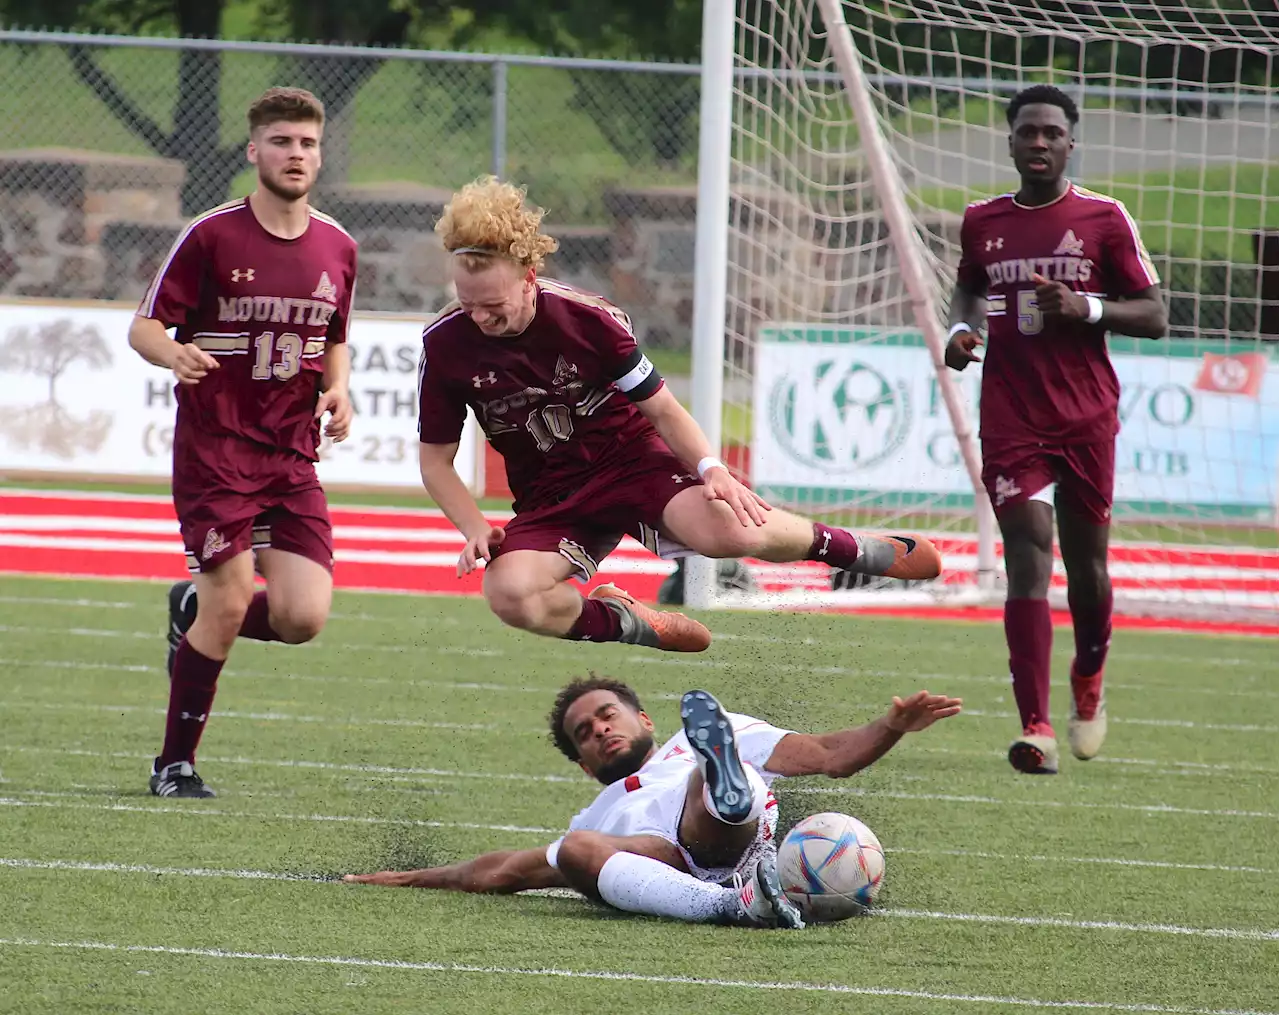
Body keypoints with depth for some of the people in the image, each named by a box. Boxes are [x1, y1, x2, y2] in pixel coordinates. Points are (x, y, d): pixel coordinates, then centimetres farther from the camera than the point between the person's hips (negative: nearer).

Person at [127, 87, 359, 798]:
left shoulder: (337, 248, 9)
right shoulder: (212, 237, -6)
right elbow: (145, 326, -3)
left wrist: (338, 389, 2)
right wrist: (174, 354, -25)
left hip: (293, 456, 5)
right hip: (214, 449, -5)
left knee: (303, 618, -8)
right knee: (230, 606, -12)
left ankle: (193, 610, 24)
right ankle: (176, 762, 6)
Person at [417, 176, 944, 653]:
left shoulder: (587, 318, -15)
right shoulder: (445, 343, -11)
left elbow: (661, 407, -5)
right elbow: (435, 459, 0)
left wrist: (711, 469, -23)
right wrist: (476, 530, -16)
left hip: (632, 456, -2)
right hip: (550, 498, 2)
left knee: (728, 530, -33)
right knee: (509, 594, -33)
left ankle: (850, 548, -1)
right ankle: (622, 620, -1)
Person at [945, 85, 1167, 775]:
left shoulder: (1104, 219, -1)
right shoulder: (982, 222, 8)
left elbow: (1154, 317, 0)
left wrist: (1086, 308, -17)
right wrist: (962, 329, 6)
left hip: (1087, 419, -1)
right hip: (1010, 422, 1)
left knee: (1086, 564, 9)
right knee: (1028, 559, -12)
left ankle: (1089, 678, 40)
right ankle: (1035, 726, -17)